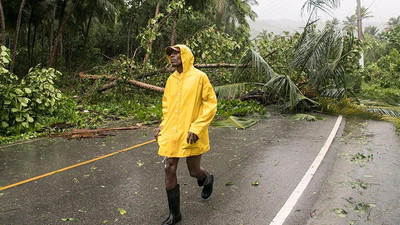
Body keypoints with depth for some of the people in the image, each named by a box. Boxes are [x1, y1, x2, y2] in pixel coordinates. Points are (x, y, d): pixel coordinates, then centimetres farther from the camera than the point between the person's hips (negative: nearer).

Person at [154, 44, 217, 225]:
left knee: (194, 171, 7)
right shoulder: (171, 80, 10)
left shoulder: (199, 77, -7)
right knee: (169, 171, 2)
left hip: (191, 135, -5)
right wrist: (163, 125, 9)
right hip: (170, 134, 5)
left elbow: (210, 103, -9)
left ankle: (208, 179, 47)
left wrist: (196, 128, -17)